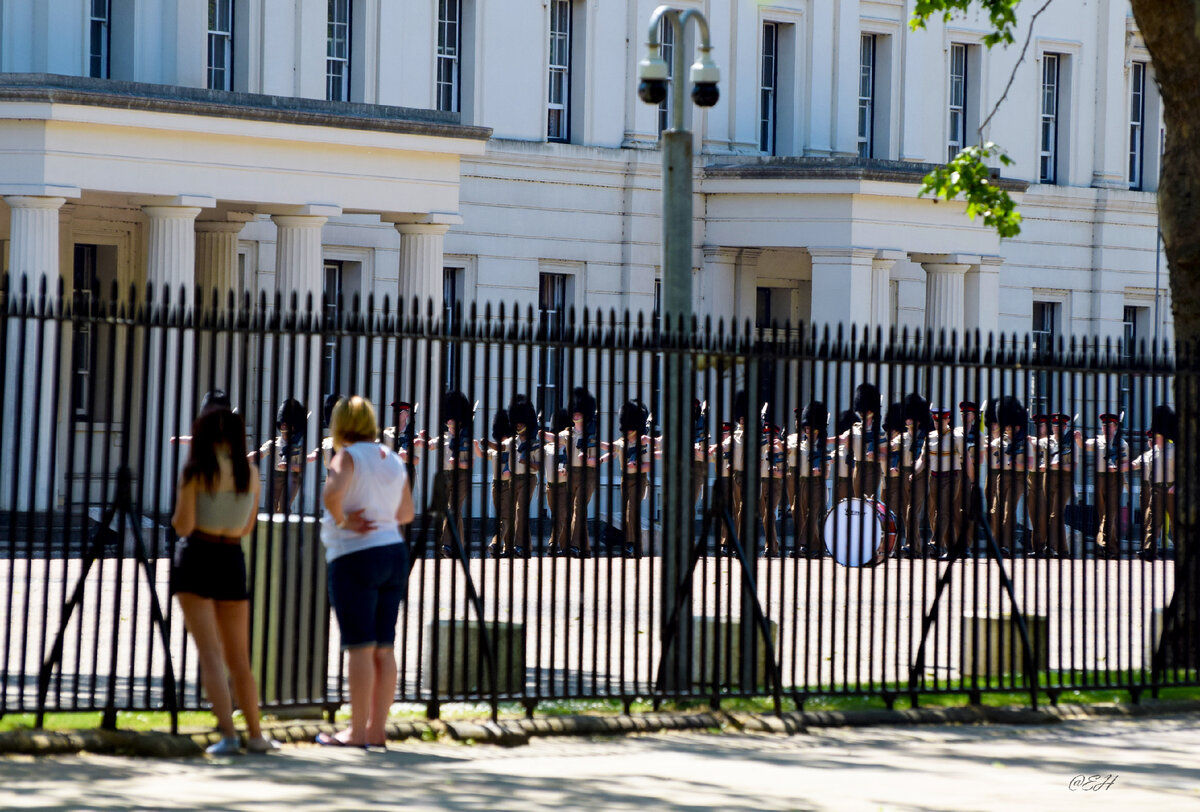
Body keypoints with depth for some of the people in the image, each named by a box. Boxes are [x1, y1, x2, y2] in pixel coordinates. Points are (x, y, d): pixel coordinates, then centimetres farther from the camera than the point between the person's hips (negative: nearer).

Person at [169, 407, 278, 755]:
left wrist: (177, 517, 9)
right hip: (232, 561, 4)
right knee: (239, 659, 15)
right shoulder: (249, 474, 3)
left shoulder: (196, 471, -8)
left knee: (210, 654, -6)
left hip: (195, 559, -4)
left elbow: (184, 525, -13)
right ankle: (255, 735, 19)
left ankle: (227, 735, -18)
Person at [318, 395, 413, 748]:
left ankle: (357, 732, -6)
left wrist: (342, 521, -14)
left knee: (360, 647, -7)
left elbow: (332, 493, -29)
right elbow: (406, 513, 21)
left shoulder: (348, 457, -9)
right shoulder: (393, 460, 12)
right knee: (384, 649, 7)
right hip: (394, 553, 7)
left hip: (354, 557, -7)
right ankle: (377, 729, 10)